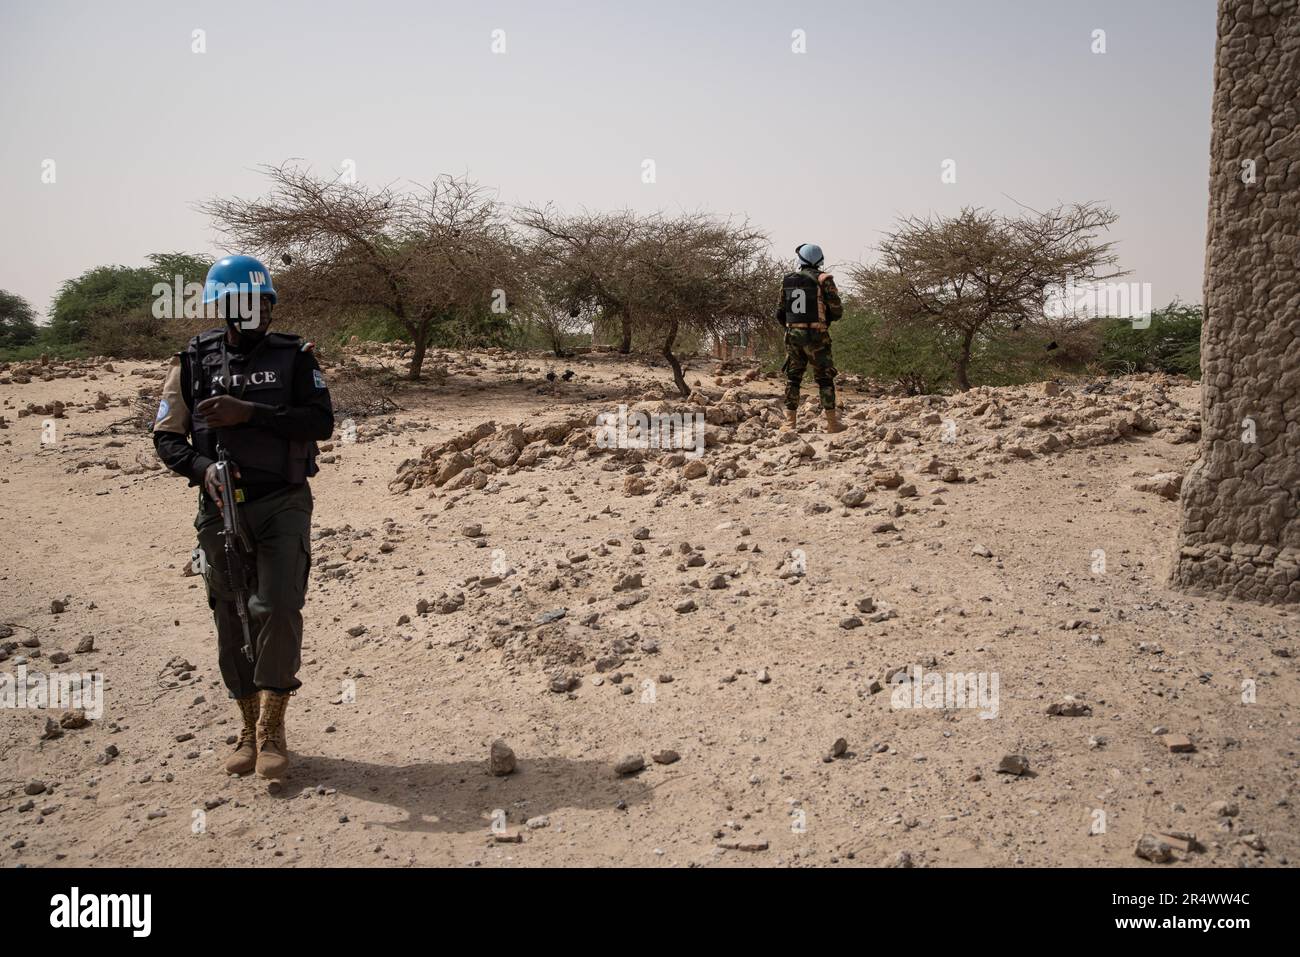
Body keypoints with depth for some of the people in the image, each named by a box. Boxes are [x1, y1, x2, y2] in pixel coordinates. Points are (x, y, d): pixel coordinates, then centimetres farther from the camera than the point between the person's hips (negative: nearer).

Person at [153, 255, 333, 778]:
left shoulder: (294, 356, 1)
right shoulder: (193, 362, 4)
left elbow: (321, 422, -10)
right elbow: (167, 436, 4)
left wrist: (249, 413, -19)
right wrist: (202, 468, -16)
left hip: (283, 504, -2)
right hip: (221, 506, 2)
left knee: (276, 608, -13)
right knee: (232, 619, 6)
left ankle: (272, 731, -2)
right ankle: (250, 730, 20)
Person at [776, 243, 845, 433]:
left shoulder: (787, 281, 7)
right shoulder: (824, 280, -5)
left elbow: (780, 313, 10)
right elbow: (837, 311, -6)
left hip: (793, 335, 3)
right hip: (816, 337, -3)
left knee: (792, 378, 9)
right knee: (825, 379, 4)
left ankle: (790, 422, 5)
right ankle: (832, 422, 4)